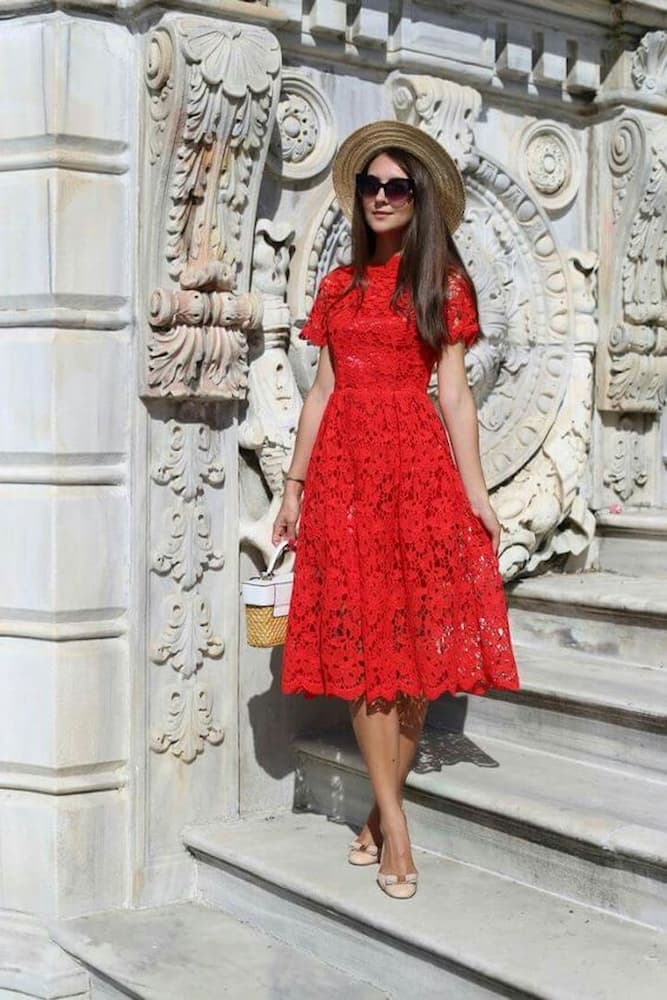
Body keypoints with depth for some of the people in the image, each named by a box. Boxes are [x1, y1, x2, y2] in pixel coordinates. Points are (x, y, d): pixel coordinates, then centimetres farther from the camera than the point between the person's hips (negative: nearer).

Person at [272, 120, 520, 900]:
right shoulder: (339, 285, 15)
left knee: (415, 637, -2)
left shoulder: (442, 281, 7)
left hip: (417, 464, -2)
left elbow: (453, 391, 0)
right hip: (342, 466, 2)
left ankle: (382, 811, 11)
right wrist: (294, 483, 9)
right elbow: (322, 389, 13)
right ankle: (394, 825, 4)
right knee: (361, 639, -2)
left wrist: (475, 490, -8)